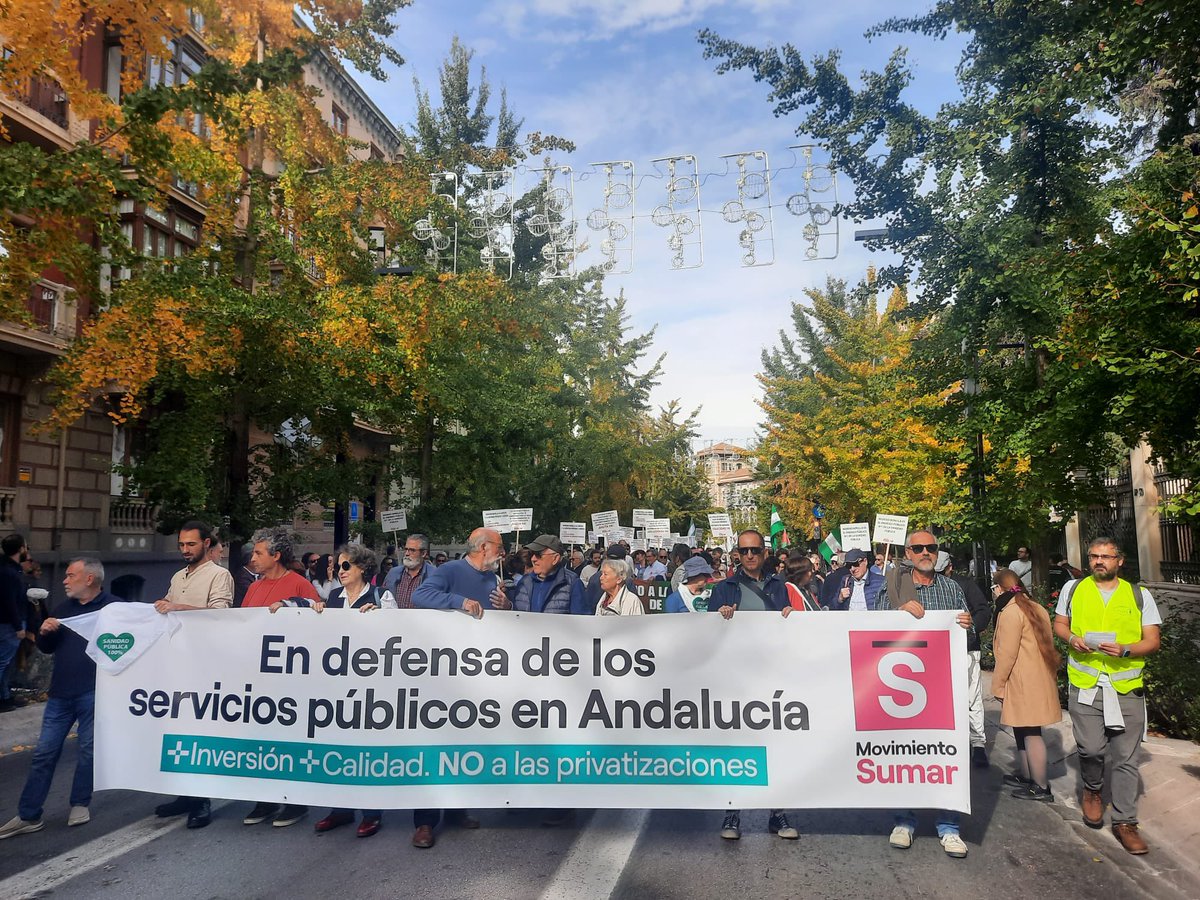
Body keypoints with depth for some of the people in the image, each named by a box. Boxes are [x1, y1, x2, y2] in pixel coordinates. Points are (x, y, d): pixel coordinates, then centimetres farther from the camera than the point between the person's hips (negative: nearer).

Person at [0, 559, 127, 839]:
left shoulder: (114, 607, -5)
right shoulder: (63, 609, 14)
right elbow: (46, 648, 19)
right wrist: (44, 632, -1)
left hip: (94, 694, -5)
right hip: (60, 693, 5)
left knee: (87, 750, 5)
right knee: (44, 753, 6)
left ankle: (80, 805, 21)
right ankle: (28, 816, 13)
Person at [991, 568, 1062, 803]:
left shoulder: (1010, 613, -15)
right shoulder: (1036, 609, 13)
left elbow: (1007, 654, -17)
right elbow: (1046, 645, 17)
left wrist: (998, 685, -9)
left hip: (1023, 684, -9)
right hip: (1039, 680, 9)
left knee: (1029, 733, -3)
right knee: (1023, 730, 18)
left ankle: (1041, 788, 2)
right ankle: (1025, 776, 28)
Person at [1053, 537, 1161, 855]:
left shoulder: (1139, 595, 6)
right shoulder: (1073, 588, 9)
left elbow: (1153, 641, 4)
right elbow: (1059, 623, 17)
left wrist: (1124, 650, -15)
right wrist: (1072, 639, -5)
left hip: (1127, 687, 0)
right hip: (1085, 684, 0)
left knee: (1125, 757, 2)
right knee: (1091, 748, -5)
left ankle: (1125, 822, 14)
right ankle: (1092, 791, 26)